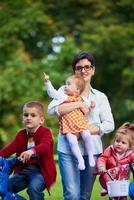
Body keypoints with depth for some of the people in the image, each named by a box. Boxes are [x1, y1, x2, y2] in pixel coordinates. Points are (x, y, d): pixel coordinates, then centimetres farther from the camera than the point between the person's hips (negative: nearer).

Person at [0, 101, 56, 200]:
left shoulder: (45, 132, -6)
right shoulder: (21, 134, 12)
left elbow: (45, 146, -28)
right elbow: (10, 148, -3)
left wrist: (32, 151, -50)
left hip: (40, 170, -6)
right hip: (23, 170, 6)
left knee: (34, 187, -33)